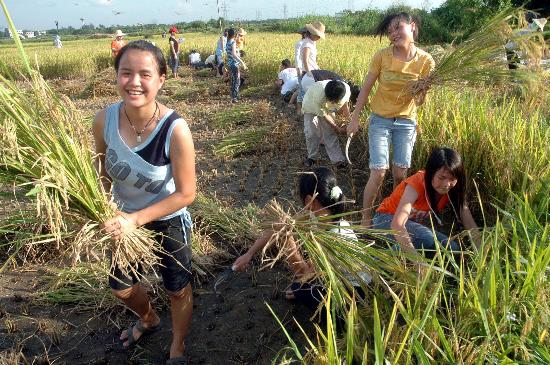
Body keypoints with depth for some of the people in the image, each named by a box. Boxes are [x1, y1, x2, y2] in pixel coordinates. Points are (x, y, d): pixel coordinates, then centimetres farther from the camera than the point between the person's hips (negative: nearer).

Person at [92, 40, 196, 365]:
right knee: (121, 287, 25)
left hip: (168, 223, -4)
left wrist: (136, 219, -27)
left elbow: (186, 193, -23)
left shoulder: (175, 129, -31)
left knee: (178, 290, 17)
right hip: (124, 219, 5)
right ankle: (149, 320, 61)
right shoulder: (105, 120, -19)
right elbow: (103, 173, -2)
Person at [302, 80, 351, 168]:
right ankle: (312, 157, 12)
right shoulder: (319, 95, -45)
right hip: (311, 106, -3)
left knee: (330, 133, -6)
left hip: (328, 108, 3)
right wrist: (337, 128, -22)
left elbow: (344, 103, -6)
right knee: (311, 133, -8)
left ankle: (338, 160, -4)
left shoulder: (346, 90, -33)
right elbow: (324, 115, -28)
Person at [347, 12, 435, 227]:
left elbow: (419, 102, -4)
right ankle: (366, 218, 9)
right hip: (380, 120, -2)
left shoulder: (426, 61, -9)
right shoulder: (382, 56, -12)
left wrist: (422, 89, -26)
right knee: (379, 172, -9)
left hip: (406, 122, 2)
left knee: (400, 174, 7)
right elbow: (366, 89, -4)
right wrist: (355, 119, -4)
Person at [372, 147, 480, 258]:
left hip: (414, 225, 6)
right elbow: (397, 225, -43)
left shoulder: (452, 190, -13)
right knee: (427, 238, -32)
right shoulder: (417, 183, -30)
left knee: (452, 248, -15)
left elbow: (471, 226, -14)